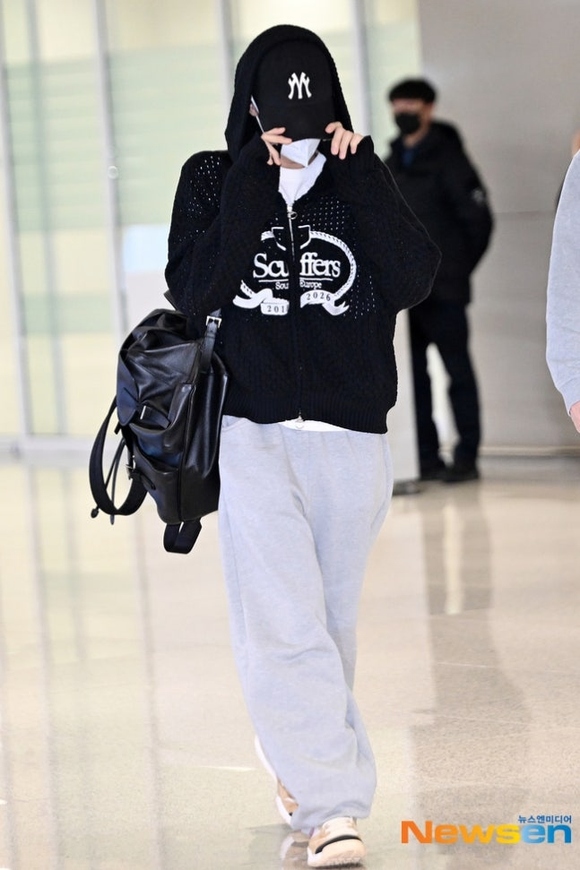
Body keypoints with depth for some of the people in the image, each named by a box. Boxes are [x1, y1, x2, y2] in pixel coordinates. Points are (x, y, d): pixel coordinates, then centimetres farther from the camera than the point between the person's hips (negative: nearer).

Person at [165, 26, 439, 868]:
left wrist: (358, 171, -11)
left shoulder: (360, 181, 7)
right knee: (284, 628, -14)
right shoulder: (213, 178, 4)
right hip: (255, 438, -2)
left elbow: (413, 278, -9)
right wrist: (255, 183, -13)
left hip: (352, 438, 2)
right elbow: (193, 289, -10)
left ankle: (297, 758, 36)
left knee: (329, 623, 13)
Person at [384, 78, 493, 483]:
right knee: (412, 373, 5)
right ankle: (426, 457, 10)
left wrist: (458, 267, -3)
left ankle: (466, 456, 1)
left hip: (443, 290, -6)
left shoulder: (448, 158, -5)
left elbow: (479, 218, -7)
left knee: (458, 370, -2)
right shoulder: (391, 164, 13)